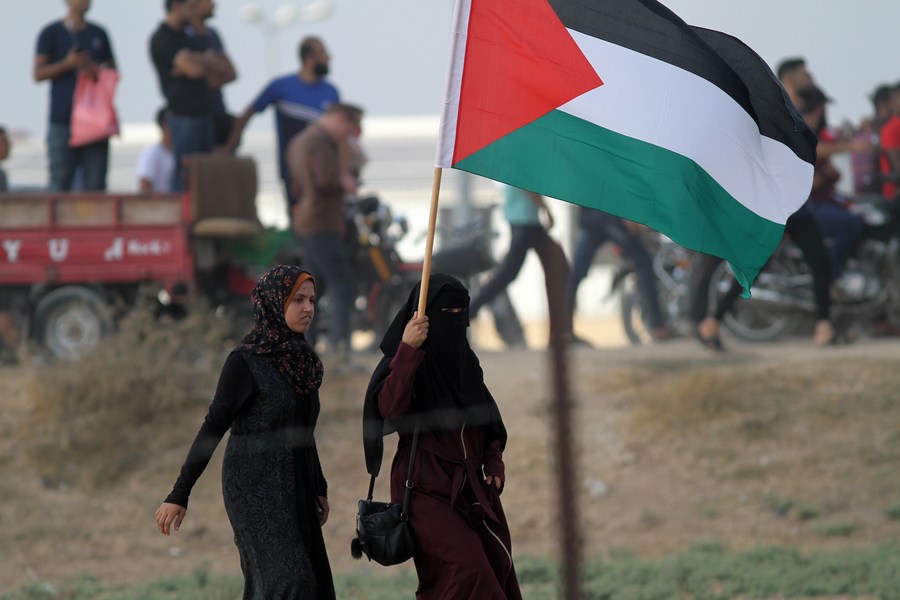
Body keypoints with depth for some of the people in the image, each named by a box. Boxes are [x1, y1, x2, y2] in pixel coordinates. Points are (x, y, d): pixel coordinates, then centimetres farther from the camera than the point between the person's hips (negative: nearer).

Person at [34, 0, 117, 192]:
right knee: (60, 182, -5)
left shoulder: (99, 34, 15)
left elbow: (113, 71, 18)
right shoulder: (51, 33, 4)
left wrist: (96, 70, -3)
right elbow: (39, 73, -1)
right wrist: (67, 64, -13)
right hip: (62, 120, -3)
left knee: (95, 183, 0)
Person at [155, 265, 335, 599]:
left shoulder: (300, 359, 10)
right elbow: (212, 428, -11)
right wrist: (179, 495, -12)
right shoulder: (245, 361, -12)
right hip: (254, 487, -8)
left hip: (293, 489, 8)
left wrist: (319, 488, 24)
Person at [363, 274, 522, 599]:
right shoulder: (403, 360, -7)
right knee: (467, 565, -24)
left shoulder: (465, 360, 12)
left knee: (497, 569, -2)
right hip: (426, 487, -7)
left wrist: (494, 463, 6)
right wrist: (408, 349, -34)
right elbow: (389, 408, -27)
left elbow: (488, 420, 21)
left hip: (473, 486, 7)